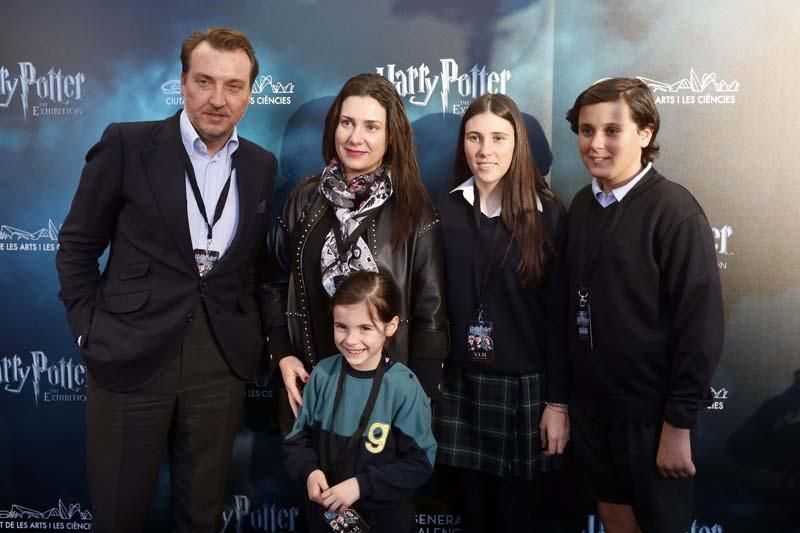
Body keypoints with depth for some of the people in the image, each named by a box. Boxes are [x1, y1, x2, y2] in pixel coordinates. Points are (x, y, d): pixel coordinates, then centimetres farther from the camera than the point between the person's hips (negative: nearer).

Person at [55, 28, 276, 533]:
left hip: (222, 362, 3)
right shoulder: (127, 144, -4)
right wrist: (90, 330, -4)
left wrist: (257, 338, 7)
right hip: (130, 355, -2)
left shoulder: (262, 166, 6)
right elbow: (77, 245, 2)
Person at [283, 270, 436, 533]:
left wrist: (361, 485, -20)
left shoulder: (404, 386, -19)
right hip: (324, 510, 3)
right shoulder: (322, 373, -9)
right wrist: (309, 471, -15)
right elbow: (299, 437, 2)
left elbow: (419, 462, -14)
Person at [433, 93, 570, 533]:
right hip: (460, 384, 2)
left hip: (524, 385, -2)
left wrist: (558, 400, -6)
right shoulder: (445, 211, 1)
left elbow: (559, 314, -5)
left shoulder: (548, 214, -5)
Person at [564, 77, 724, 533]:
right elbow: (577, 304, 6)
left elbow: (700, 324, -16)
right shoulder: (583, 205, 3)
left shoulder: (675, 211, -15)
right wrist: (566, 391, 7)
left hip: (650, 410, -5)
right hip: (592, 402, 5)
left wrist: (679, 424, -15)